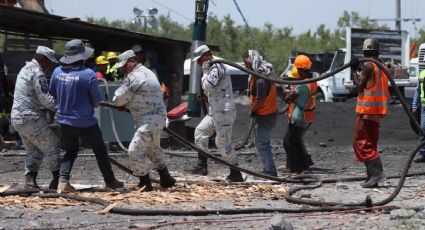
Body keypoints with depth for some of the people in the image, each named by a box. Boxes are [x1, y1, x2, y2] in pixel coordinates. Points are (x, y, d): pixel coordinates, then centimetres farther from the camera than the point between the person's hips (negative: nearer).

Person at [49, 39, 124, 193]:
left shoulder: (57, 72, -7)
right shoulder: (88, 74, -19)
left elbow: (52, 94, 7)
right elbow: (96, 101, -11)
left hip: (65, 121, 4)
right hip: (86, 123, -4)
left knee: (70, 152, 21)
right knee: (100, 151, 17)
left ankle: (63, 181, 0)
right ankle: (110, 181, 27)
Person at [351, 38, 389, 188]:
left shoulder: (368, 65, -12)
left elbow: (360, 86, -11)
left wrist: (354, 71, -2)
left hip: (367, 109, -9)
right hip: (378, 110, 9)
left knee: (361, 142, -7)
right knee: (371, 143, 14)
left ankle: (376, 171, -19)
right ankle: (372, 176, 11)